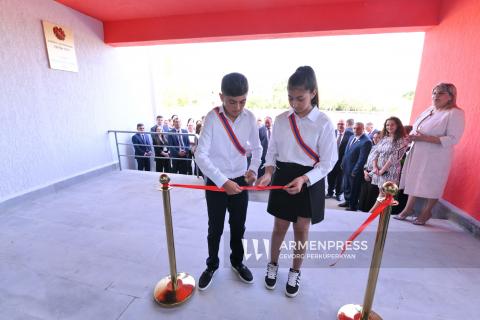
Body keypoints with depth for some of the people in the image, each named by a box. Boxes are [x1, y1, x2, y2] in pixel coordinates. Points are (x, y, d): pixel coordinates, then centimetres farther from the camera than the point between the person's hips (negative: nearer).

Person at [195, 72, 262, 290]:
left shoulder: (250, 118, -5)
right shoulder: (212, 117, -15)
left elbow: (256, 148, 8)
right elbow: (200, 154, -20)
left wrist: (253, 169, -9)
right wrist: (223, 182, -25)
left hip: (240, 181, 3)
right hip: (215, 182, -3)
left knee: (239, 227, 17)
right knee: (215, 228, 13)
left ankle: (237, 261, 43)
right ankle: (212, 265, 39)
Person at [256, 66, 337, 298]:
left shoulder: (323, 123, -11)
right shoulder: (281, 119, -1)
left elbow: (327, 162, -10)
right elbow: (272, 150, 4)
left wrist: (304, 179, -24)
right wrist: (268, 172, -13)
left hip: (310, 182, -2)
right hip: (282, 178, 2)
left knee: (301, 230, 13)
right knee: (279, 227, 14)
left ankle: (295, 272, 39)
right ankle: (273, 265, 41)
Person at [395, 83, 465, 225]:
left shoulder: (455, 113, -11)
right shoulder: (429, 110, 11)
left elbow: (453, 139, -18)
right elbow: (416, 128, 20)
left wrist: (425, 138, -25)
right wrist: (412, 136, -2)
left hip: (436, 157, -7)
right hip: (418, 153, 7)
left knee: (432, 184, 5)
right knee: (413, 181, 12)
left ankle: (426, 212, 24)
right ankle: (408, 208, 24)